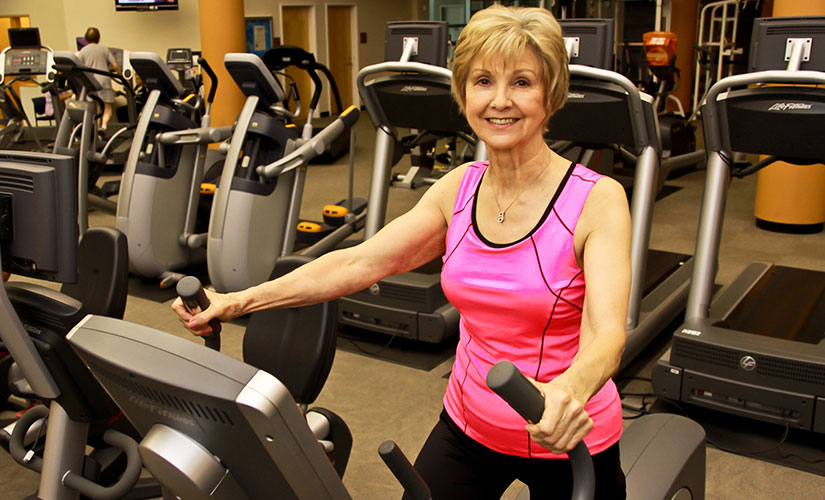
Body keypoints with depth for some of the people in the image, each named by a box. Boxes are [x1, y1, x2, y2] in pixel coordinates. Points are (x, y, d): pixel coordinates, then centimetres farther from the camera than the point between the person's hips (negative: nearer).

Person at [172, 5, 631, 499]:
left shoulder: (597, 200, -18)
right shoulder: (459, 188, -4)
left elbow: (607, 333, -30)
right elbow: (361, 261, -4)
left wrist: (569, 392, -52)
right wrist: (240, 301, -10)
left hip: (566, 440, -3)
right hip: (469, 425, 4)